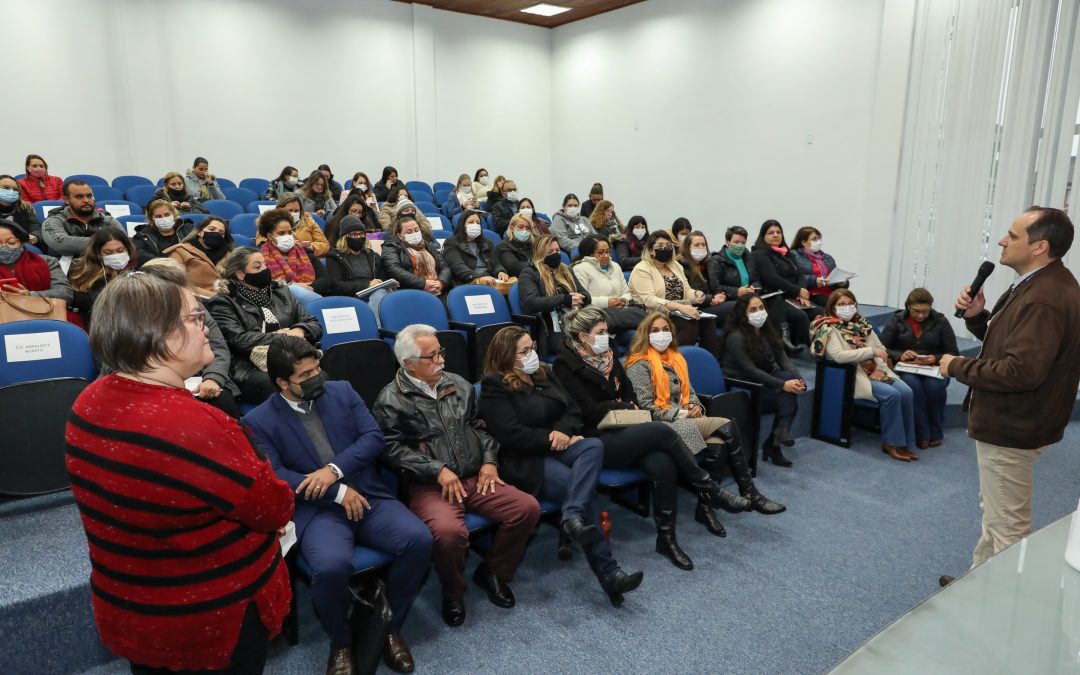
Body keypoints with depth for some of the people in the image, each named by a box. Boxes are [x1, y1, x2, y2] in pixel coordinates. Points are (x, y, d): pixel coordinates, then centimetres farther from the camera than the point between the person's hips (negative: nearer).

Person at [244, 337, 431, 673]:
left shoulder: (343, 391, 11)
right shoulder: (259, 421, 2)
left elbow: (374, 437, 3)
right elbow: (273, 476, -9)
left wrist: (335, 470, -13)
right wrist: (338, 493, -15)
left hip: (369, 496, 3)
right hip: (317, 510, -3)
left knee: (419, 539, -22)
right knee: (331, 566, -34)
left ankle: (390, 627, 3)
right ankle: (340, 643, -1)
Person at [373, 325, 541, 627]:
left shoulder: (459, 385, 14)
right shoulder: (392, 400, -3)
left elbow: (479, 426, 20)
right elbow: (393, 449, -9)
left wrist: (489, 460, 4)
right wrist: (437, 470, -17)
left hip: (475, 478, 5)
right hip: (429, 486, -5)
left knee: (528, 507, -13)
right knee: (448, 531, -36)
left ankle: (492, 572, 12)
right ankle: (453, 593, -1)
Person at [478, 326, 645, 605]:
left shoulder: (543, 374, 17)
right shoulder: (494, 387, -6)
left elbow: (573, 411, 13)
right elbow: (510, 434, -17)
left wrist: (563, 431, -10)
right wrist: (550, 437, -13)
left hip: (558, 447, 7)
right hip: (525, 460, -6)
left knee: (594, 445, -29)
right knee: (583, 488, -27)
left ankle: (572, 518, -41)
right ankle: (608, 573, -26)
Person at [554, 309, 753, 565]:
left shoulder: (608, 357, 15)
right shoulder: (566, 365, -7)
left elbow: (630, 394, 18)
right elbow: (589, 411, -13)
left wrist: (623, 409, -3)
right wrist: (624, 406, -1)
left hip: (621, 433, 7)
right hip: (596, 442, -7)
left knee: (663, 464, -24)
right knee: (661, 431, -25)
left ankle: (666, 538, -11)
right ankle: (710, 493, -10)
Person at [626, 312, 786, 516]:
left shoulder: (675, 358, 18)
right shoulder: (640, 365, -5)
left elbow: (689, 392, 23)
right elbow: (646, 408, -12)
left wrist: (695, 407, 0)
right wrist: (681, 413, -13)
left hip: (684, 419, 7)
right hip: (661, 425, -7)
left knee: (718, 445, -26)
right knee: (727, 427, -21)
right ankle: (749, 494, -9)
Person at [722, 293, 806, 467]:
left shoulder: (768, 330, 6)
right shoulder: (736, 337, -17)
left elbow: (783, 358, -4)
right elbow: (751, 370, -23)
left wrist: (797, 378, -23)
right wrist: (783, 384, -28)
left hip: (763, 380, 7)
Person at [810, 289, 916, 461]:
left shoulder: (861, 323, 17)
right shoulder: (829, 328, -4)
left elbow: (881, 348, 16)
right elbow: (839, 356, -20)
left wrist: (880, 368, -4)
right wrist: (872, 351, -19)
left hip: (875, 372, 6)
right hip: (852, 375, -6)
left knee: (906, 392, -17)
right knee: (892, 394, -26)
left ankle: (904, 442, -8)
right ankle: (891, 443, -11)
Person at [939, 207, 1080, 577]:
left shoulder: (1044, 298, -26)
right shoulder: (1041, 284, 10)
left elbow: (1022, 370, -33)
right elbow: (1007, 340, 19)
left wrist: (958, 367, -20)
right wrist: (977, 314, 0)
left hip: (1011, 428, -12)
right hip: (1008, 420, 12)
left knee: (1007, 526, 1)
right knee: (996, 513, 24)